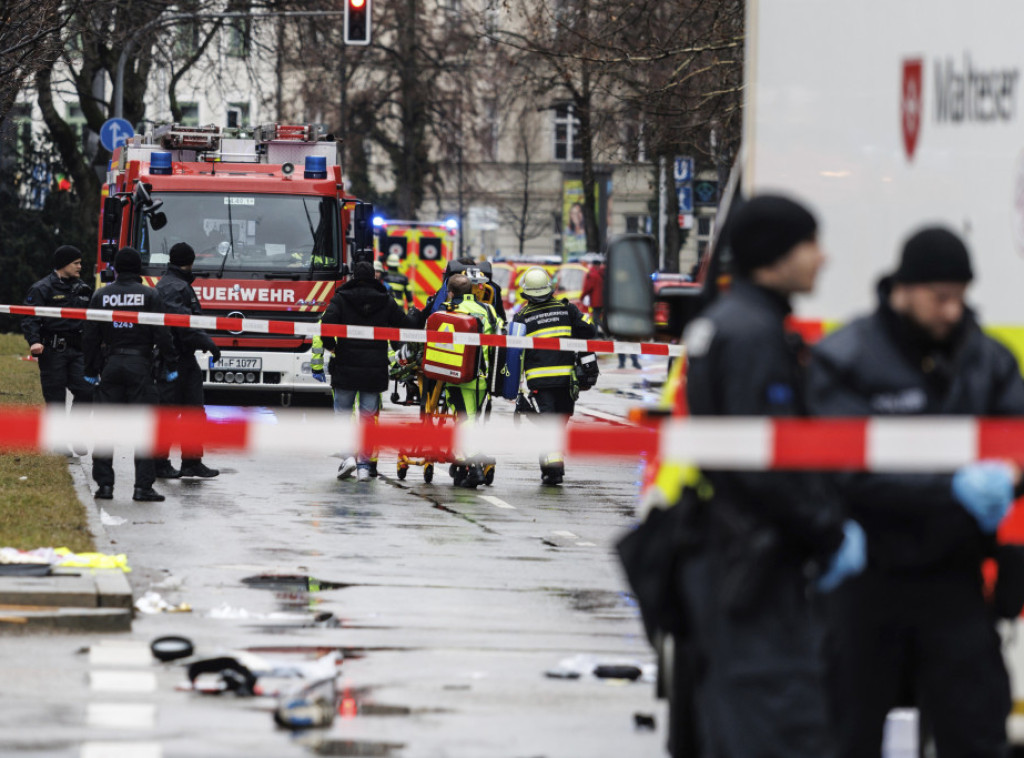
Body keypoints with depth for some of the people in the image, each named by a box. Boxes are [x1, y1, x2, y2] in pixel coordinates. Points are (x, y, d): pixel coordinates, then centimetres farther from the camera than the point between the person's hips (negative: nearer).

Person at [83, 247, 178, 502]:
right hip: (140, 364, -2)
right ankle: (143, 486, -7)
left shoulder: (101, 296, 4)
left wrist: (91, 370, 14)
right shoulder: (149, 295, -4)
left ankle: (105, 483, 4)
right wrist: (170, 365, 3)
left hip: (110, 364, 3)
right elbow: (162, 334, -6)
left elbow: (91, 337, 6)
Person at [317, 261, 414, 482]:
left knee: (342, 413, 11)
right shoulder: (386, 302, 4)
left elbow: (327, 323, -15)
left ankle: (348, 456, -7)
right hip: (375, 370, 1)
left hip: (346, 366, -1)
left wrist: (331, 347, 2)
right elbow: (406, 327, 5)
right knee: (368, 417, 8)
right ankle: (364, 465, 4)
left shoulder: (341, 299, -2)